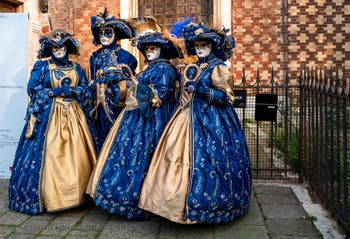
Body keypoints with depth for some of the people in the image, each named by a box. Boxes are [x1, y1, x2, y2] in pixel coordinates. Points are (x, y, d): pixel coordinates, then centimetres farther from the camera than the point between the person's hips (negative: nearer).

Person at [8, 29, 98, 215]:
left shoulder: (76, 67, 15)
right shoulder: (42, 65, 5)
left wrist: (71, 91, -6)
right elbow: (33, 89, -3)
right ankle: (47, 197, 3)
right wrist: (54, 92, -10)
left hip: (74, 115, 4)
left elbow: (86, 88, 10)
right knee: (49, 155, -7)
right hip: (49, 114, -3)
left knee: (77, 155, 0)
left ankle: (77, 193, 11)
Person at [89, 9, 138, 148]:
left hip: (116, 103, -4)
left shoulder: (123, 56, -4)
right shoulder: (95, 56, 11)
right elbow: (92, 80, 16)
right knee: (102, 137, 9)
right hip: (100, 104, 5)